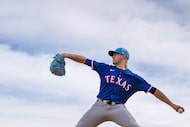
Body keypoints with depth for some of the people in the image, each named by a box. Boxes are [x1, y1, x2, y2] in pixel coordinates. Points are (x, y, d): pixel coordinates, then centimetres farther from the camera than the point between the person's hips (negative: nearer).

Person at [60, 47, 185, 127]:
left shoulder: (135, 78, 10)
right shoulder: (105, 68, 14)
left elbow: (154, 90, 8)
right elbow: (85, 60, 12)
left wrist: (172, 104, 6)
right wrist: (66, 55, 2)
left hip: (118, 108, -2)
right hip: (99, 106, 2)